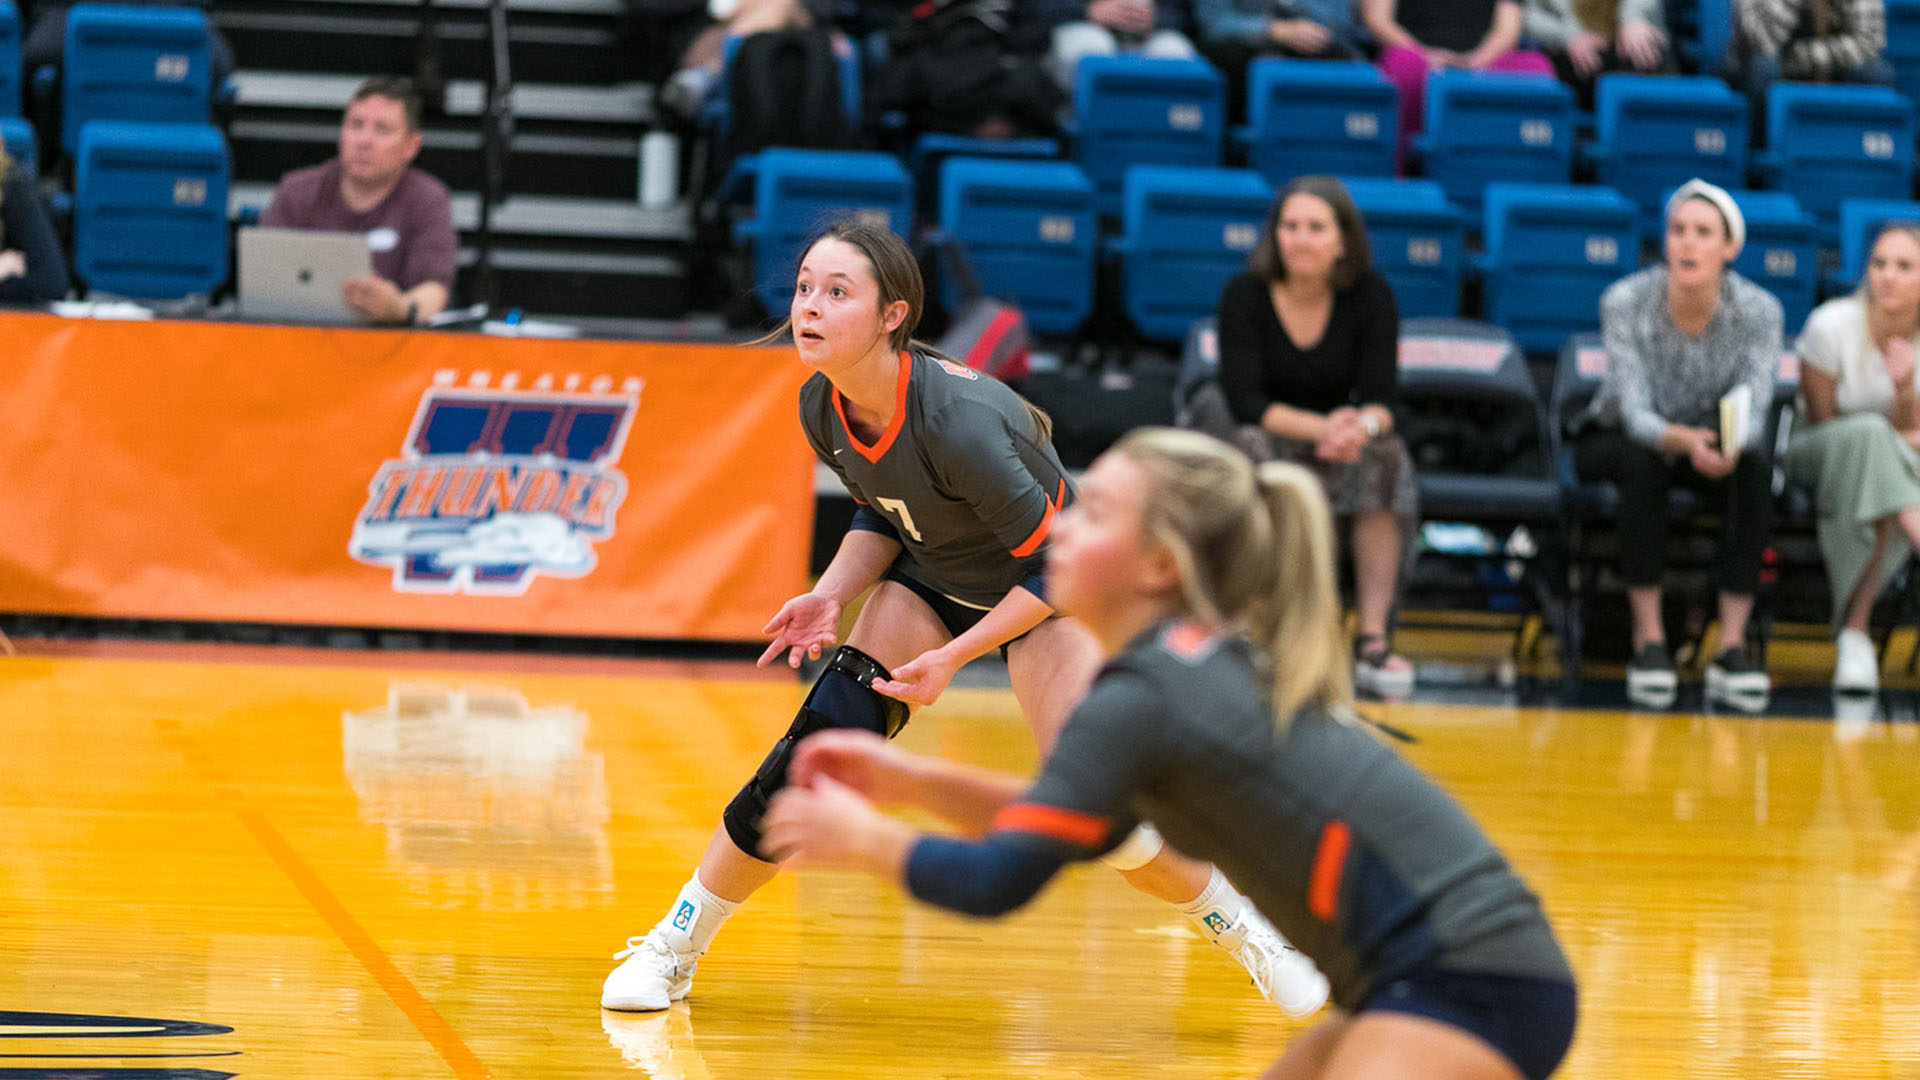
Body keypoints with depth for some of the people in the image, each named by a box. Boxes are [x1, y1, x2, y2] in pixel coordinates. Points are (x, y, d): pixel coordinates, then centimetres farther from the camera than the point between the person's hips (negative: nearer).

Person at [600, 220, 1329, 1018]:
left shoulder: (958, 422, -37)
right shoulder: (822, 408, -16)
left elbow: (1055, 561, -27)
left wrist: (954, 656, -26)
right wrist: (835, 592, -13)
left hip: (1048, 594, -5)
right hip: (934, 576, 5)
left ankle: (1242, 924, 10)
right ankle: (676, 945, 4)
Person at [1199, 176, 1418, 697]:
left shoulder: (1370, 296, -5)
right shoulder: (1245, 296, -10)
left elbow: (1382, 400, -11)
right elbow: (1245, 400, -17)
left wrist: (1362, 426, -37)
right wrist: (1322, 427, -33)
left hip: (1335, 456, 2)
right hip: (1269, 443, -2)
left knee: (1385, 455, -30)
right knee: (1248, 446, -36)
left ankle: (1373, 638, -34)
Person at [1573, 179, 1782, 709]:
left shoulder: (1758, 310, -18)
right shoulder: (1625, 302, -22)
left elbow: (1753, 412, -26)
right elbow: (1635, 413, -29)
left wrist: (1730, 445, -50)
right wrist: (1686, 441, -50)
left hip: (1716, 443, 2)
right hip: (1615, 442, -1)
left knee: (1755, 466, -32)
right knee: (1642, 461, -37)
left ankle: (1733, 645, -33)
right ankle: (1649, 640, -32)